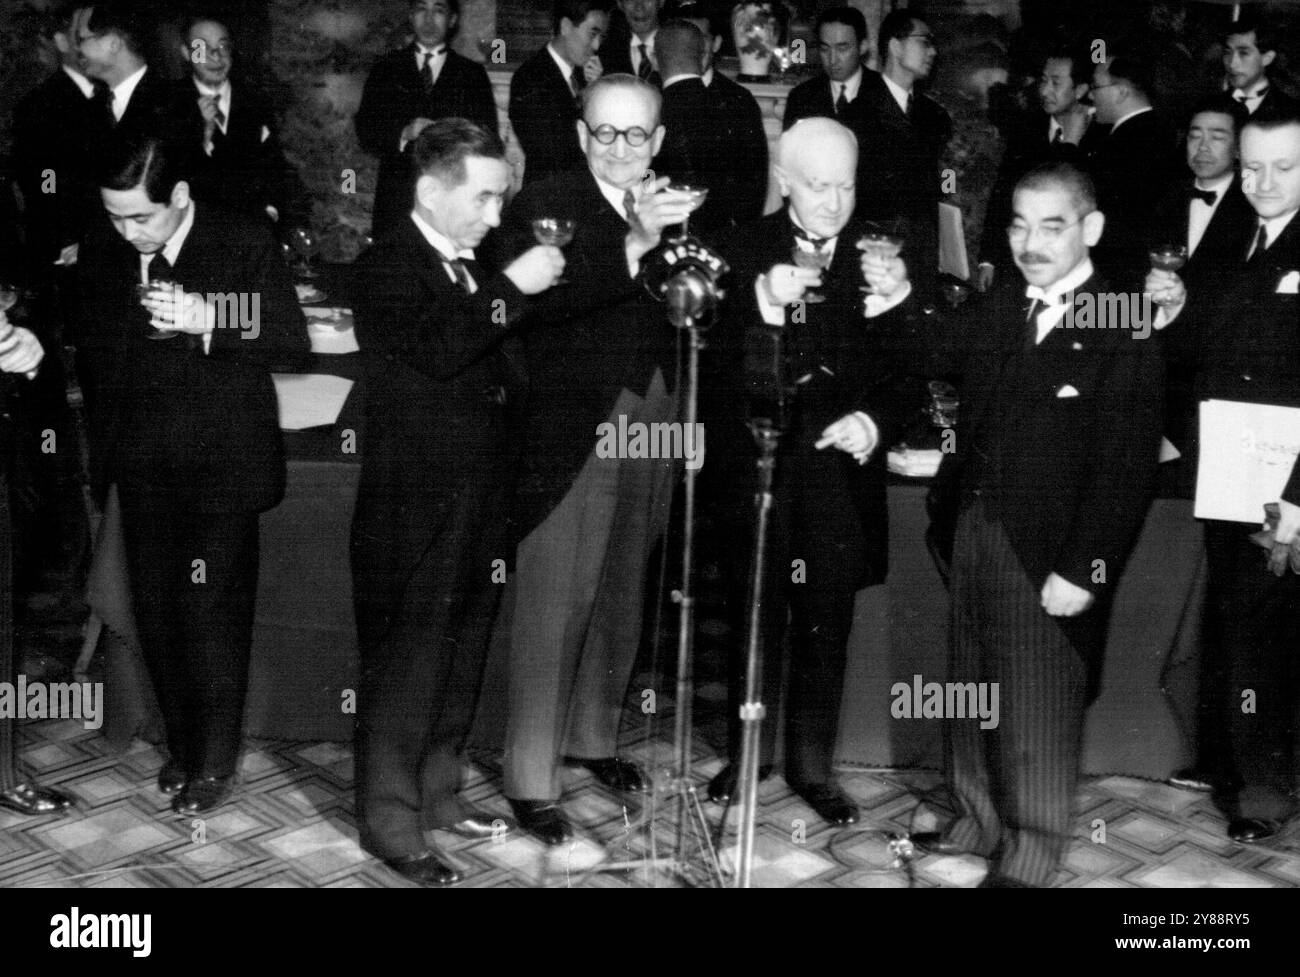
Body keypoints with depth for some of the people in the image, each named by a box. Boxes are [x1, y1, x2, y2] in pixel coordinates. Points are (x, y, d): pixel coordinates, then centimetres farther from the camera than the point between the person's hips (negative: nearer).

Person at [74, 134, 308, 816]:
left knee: (213, 612, -3)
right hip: (142, 466, 4)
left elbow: (292, 347, -10)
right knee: (155, 612, 7)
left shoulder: (246, 245, -9)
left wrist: (209, 321, -24)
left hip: (222, 463, -4)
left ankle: (214, 761, 13)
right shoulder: (101, 255, 4)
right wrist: (104, 445, 9)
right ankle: (181, 744, 24)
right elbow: (94, 356, 16)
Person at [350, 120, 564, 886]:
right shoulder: (389, 269, -10)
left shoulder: (478, 270, 14)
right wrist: (512, 287, -23)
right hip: (414, 509, -8)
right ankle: (391, 821, 11)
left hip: (482, 501, 8)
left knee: (461, 659, 15)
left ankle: (437, 791, 29)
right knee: (405, 665, 0)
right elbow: (436, 350, -27)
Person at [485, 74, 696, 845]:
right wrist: (632, 247, -32)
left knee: (622, 599, 18)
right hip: (573, 435, -6)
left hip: (653, 435, 6)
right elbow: (531, 297, -25)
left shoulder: (676, 210, 11)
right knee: (553, 608, -2)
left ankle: (594, 736, 36)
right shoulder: (544, 205, -6)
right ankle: (531, 781, 9)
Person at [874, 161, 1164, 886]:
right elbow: (941, 357, 21)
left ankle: (1028, 859, 20)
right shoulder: (998, 309, 6)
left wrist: (1085, 570, -18)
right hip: (973, 531, 6)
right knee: (971, 691, 17)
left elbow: (1128, 465, -15)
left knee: (1038, 711, 5)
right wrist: (901, 299, 4)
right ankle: (980, 824, 35)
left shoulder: (1125, 332, -12)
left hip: (1049, 556, -6)